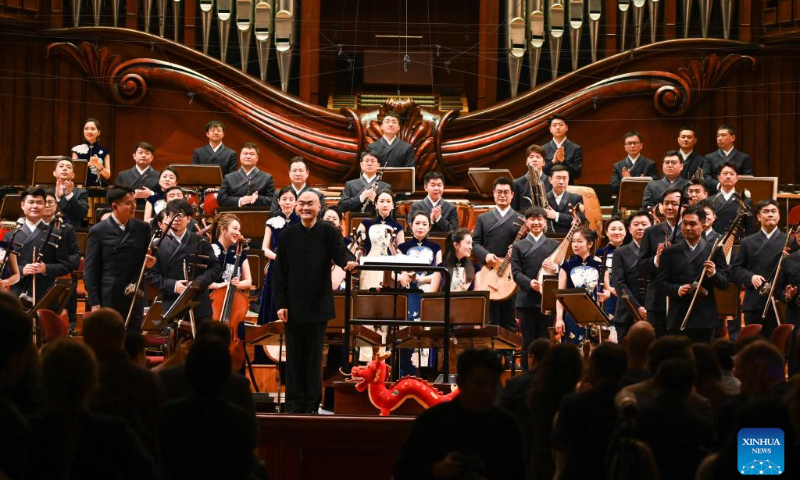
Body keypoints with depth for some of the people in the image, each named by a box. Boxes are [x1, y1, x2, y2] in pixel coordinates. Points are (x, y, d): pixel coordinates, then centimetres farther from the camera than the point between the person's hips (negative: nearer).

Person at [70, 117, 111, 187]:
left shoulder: (104, 151, 6)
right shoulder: (77, 150, 5)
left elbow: (108, 175, 1)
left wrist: (98, 164, -15)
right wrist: (88, 164, -16)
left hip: (99, 188, 0)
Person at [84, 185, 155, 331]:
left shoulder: (143, 228, 8)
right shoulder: (97, 231, -1)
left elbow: (149, 258, 18)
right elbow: (90, 270, -1)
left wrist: (150, 262, -8)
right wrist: (94, 303, -8)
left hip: (135, 299, 3)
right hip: (108, 300, -3)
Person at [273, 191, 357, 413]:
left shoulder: (328, 232, 1)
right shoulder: (288, 235, 2)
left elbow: (340, 252, -10)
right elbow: (280, 272, 2)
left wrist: (349, 261, -35)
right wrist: (280, 304, -4)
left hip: (318, 305, -1)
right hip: (294, 306, 1)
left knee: (314, 356, 5)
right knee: (294, 357, 5)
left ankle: (312, 404, 10)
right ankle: (295, 404, 11)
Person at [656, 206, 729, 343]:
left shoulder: (714, 251, 4)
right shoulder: (670, 252, 10)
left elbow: (724, 284, 2)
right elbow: (660, 282, 6)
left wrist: (713, 274, -19)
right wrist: (677, 289, -13)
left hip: (704, 319, -1)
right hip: (678, 318, 1)